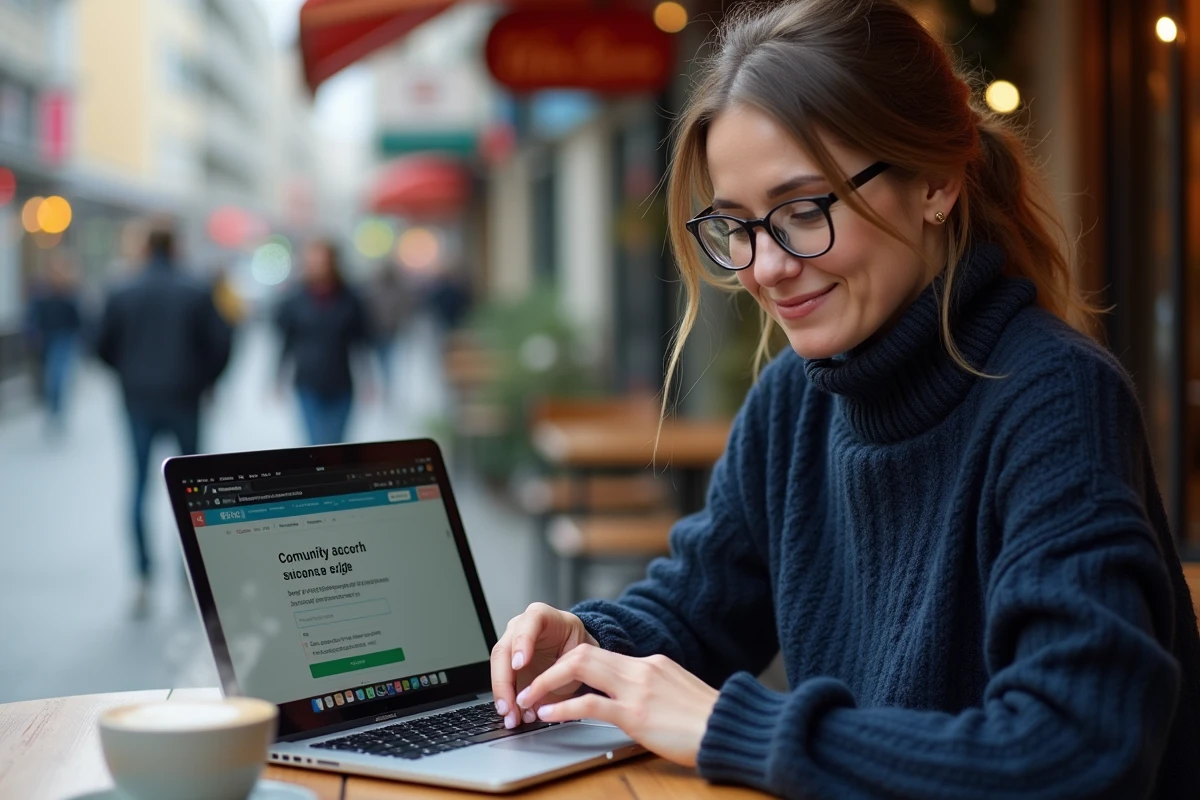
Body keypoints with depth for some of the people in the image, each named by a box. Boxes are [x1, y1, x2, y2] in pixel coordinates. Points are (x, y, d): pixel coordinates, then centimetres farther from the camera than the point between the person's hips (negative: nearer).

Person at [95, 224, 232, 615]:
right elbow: (220, 343, -7)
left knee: (139, 486, 5)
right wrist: (205, 380, 10)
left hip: (139, 400, 1)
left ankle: (144, 578, -5)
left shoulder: (122, 294, -2)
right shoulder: (197, 293, -5)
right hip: (184, 400, -1)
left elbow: (103, 345, -1)